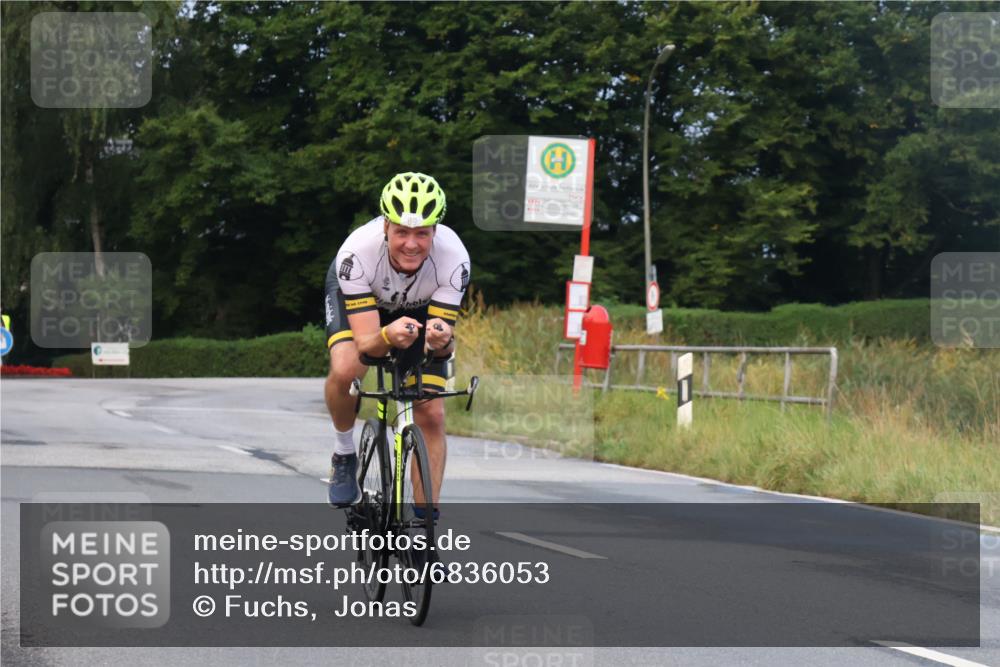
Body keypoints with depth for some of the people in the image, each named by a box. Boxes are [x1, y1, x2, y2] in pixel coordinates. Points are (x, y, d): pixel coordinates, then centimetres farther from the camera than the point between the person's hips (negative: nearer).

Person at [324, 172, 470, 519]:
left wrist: (441, 341, -56)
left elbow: (442, 343, -33)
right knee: (345, 369, -32)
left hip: (420, 306, 2)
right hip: (354, 296, -1)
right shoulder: (357, 253, -40)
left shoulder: (453, 257, -36)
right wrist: (388, 336, -62)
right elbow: (366, 343, -39)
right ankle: (344, 453, -3)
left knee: (431, 415, -10)